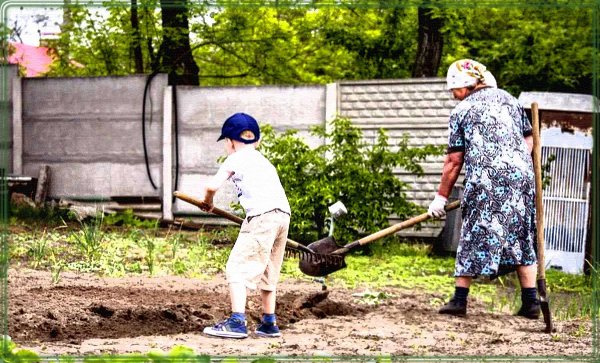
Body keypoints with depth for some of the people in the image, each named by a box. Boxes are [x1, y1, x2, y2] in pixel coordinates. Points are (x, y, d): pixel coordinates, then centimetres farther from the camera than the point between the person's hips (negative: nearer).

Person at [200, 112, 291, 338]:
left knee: (237, 267, -6)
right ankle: (269, 324, 23)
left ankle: (237, 321, -18)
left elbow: (212, 186, 0)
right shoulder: (263, 161, 31)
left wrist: (208, 202, 20)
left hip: (262, 215, -8)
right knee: (268, 271, 19)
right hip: (284, 213, 8)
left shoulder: (235, 159, 9)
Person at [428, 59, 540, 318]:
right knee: (522, 238, 9)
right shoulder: (509, 99, 19)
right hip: (521, 174, 4)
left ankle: (459, 300, 3)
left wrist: (441, 197, 11)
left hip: (484, 179, -4)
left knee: (474, 237, 3)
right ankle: (531, 302, 6)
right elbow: (528, 140, 15)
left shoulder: (461, 111, 7)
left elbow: (454, 160, 6)